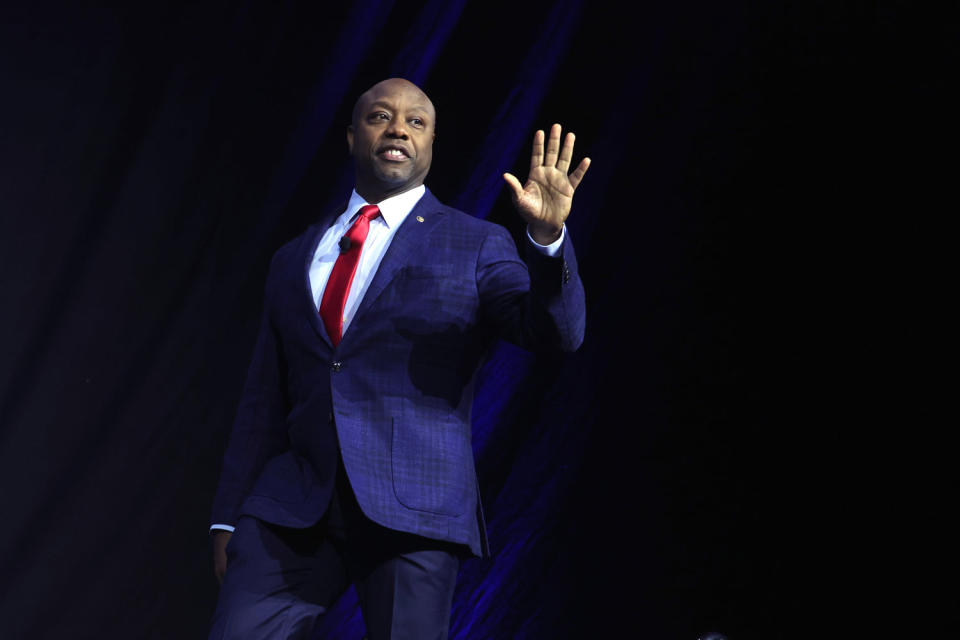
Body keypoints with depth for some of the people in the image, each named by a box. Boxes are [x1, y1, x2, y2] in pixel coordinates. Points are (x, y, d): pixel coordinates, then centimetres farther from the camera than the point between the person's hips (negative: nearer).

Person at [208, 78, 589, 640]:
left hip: (413, 509, -3)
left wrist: (547, 236, -25)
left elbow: (557, 331, -8)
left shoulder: (476, 246, 8)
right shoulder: (295, 259, 19)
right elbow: (264, 403, 18)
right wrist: (229, 517, 13)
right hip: (292, 509, 3)